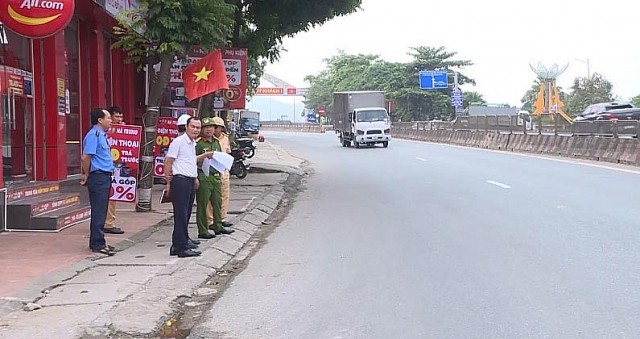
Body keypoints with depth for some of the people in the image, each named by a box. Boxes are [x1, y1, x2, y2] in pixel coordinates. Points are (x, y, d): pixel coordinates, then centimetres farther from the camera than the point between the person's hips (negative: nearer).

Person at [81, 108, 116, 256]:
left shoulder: (102, 134, 17)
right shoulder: (93, 135, -14)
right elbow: (86, 157, -19)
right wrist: (86, 175, -10)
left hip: (105, 177, 10)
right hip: (98, 177, -10)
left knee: (101, 211, 13)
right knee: (98, 212, -6)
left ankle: (96, 242, 20)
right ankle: (98, 244, -2)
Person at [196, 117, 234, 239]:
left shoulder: (216, 142, 16)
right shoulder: (198, 143, -8)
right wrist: (204, 157, -20)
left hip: (216, 176, 8)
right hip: (203, 177, -8)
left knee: (217, 202, 14)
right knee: (202, 204, -3)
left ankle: (218, 226, 26)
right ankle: (202, 231, 1)